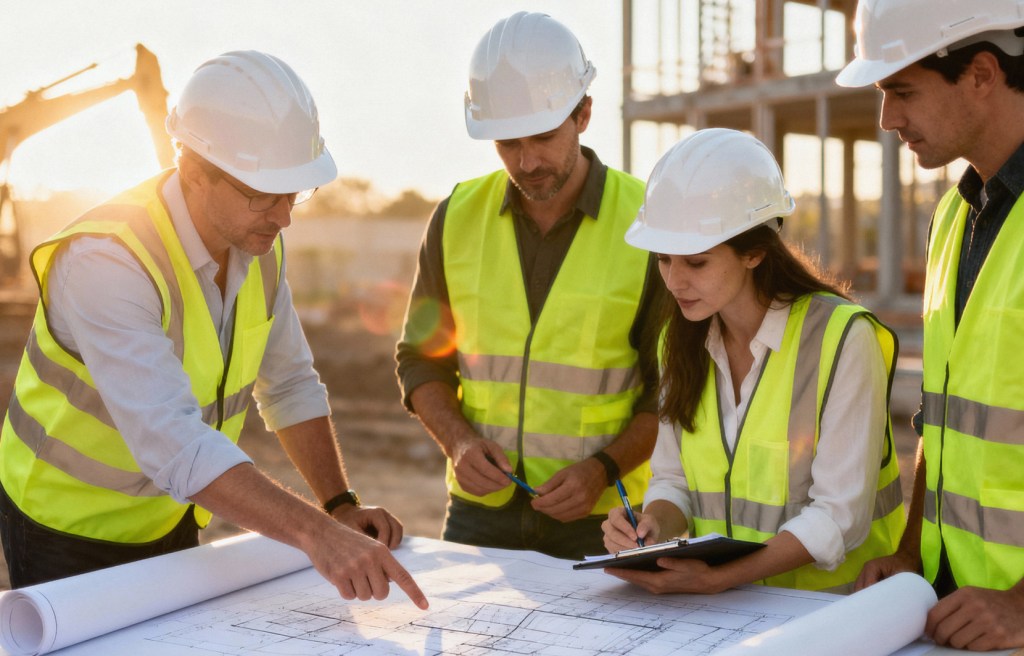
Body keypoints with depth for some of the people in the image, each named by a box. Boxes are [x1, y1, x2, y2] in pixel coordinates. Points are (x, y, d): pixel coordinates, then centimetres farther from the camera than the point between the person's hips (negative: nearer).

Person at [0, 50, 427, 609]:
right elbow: (170, 439, -43)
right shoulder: (106, 262, -32)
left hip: (169, 517, 7)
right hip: (68, 526, -6)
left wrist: (340, 507, -9)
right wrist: (314, 532, -51)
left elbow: (289, 385, 1)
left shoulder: (258, 242, -8)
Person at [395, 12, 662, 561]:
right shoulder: (458, 217, 0)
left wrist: (605, 468, -17)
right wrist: (458, 442, -9)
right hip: (480, 514, 3)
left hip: (602, 521, -2)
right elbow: (421, 360, 8)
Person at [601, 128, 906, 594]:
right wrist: (652, 526, -7)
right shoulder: (681, 341, 10)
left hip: (826, 598, -4)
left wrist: (718, 578, -21)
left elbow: (840, 517, -12)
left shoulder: (843, 337, -10)